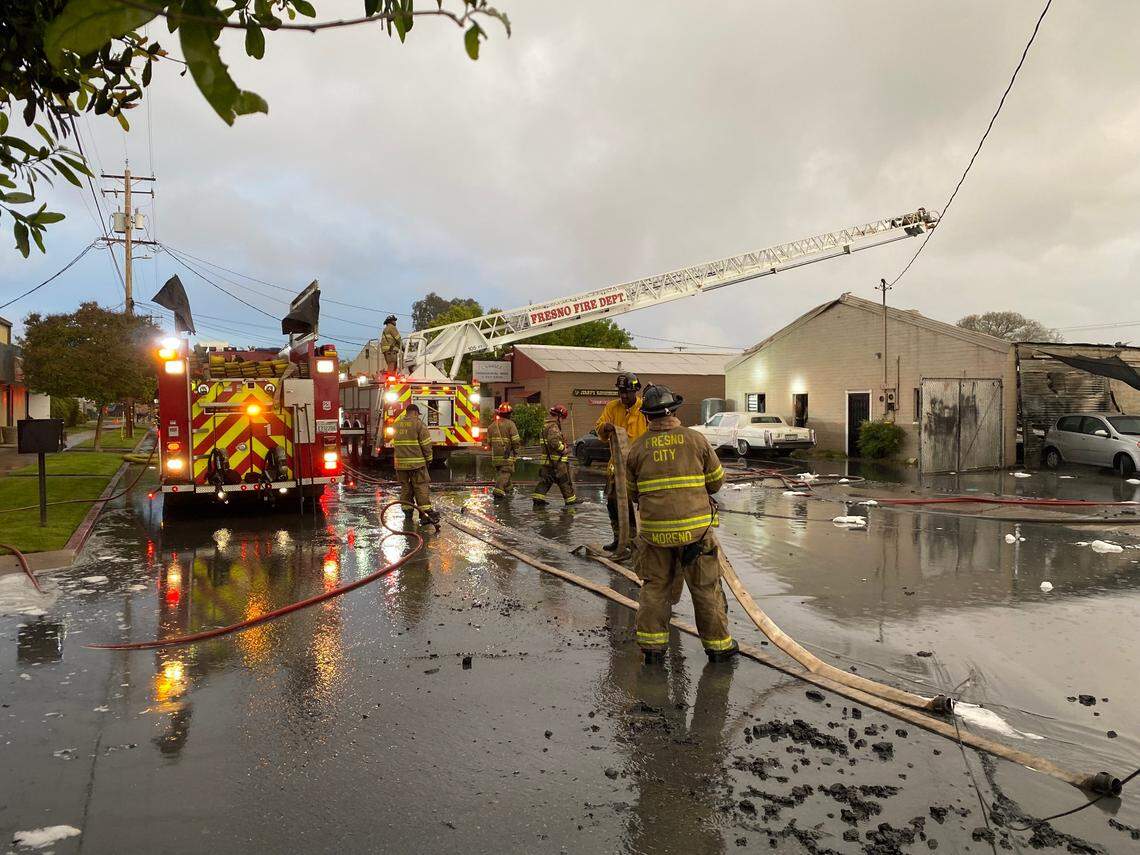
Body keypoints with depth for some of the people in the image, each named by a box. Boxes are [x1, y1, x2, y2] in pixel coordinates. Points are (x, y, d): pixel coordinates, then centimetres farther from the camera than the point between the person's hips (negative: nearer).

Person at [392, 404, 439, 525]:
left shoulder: (397, 424, 12)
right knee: (421, 487, -4)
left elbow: (394, 443, 18)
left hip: (400, 462, 5)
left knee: (405, 487, 15)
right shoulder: (419, 424, -7)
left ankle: (407, 509, 20)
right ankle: (426, 512, -9)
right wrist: (428, 458, 2)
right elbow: (426, 444, -9)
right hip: (416, 462, -5)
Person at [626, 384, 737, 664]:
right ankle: (718, 644, 20)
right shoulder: (696, 440, -3)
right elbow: (717, 480, 6)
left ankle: (652, 645, 16)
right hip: (695, 527, -1)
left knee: (655, 586, 14)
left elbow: (633, 493, 9)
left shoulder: (638, 448, 0)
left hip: (654, 529, 2)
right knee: (706, 588, 10)